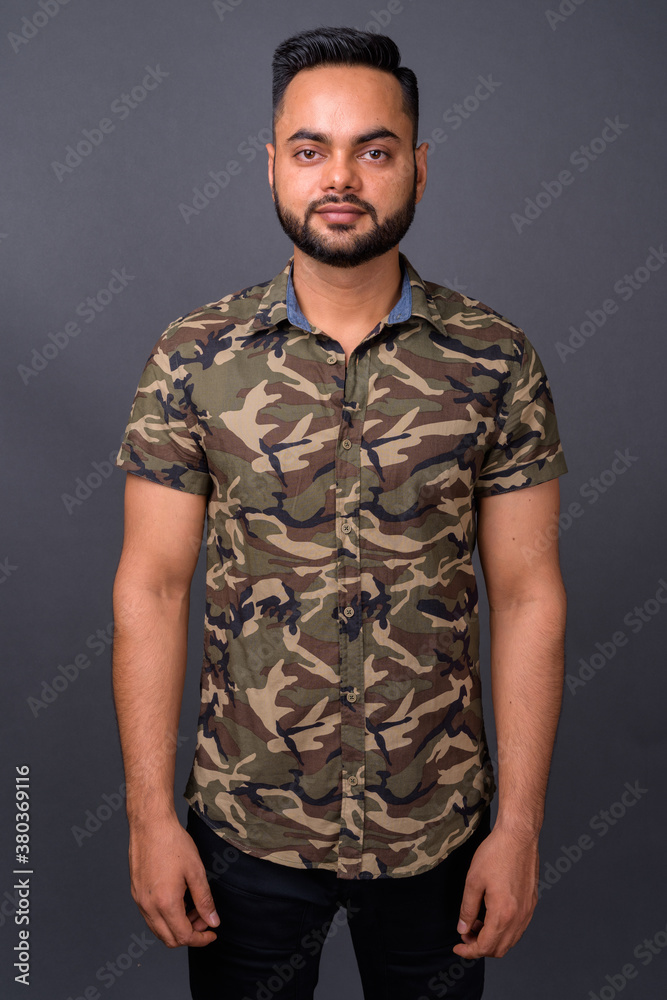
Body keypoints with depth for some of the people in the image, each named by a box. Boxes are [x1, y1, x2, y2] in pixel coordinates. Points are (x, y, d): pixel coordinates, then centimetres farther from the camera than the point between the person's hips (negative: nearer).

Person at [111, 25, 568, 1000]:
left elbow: (527, 596, -6)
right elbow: (152, 588, -6)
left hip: (439, 826, 1)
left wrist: (520, 823, -6)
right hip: (246, 827, 0)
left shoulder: (498, 361, -7)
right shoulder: (193, 358, -7)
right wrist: (151, 813, -7)